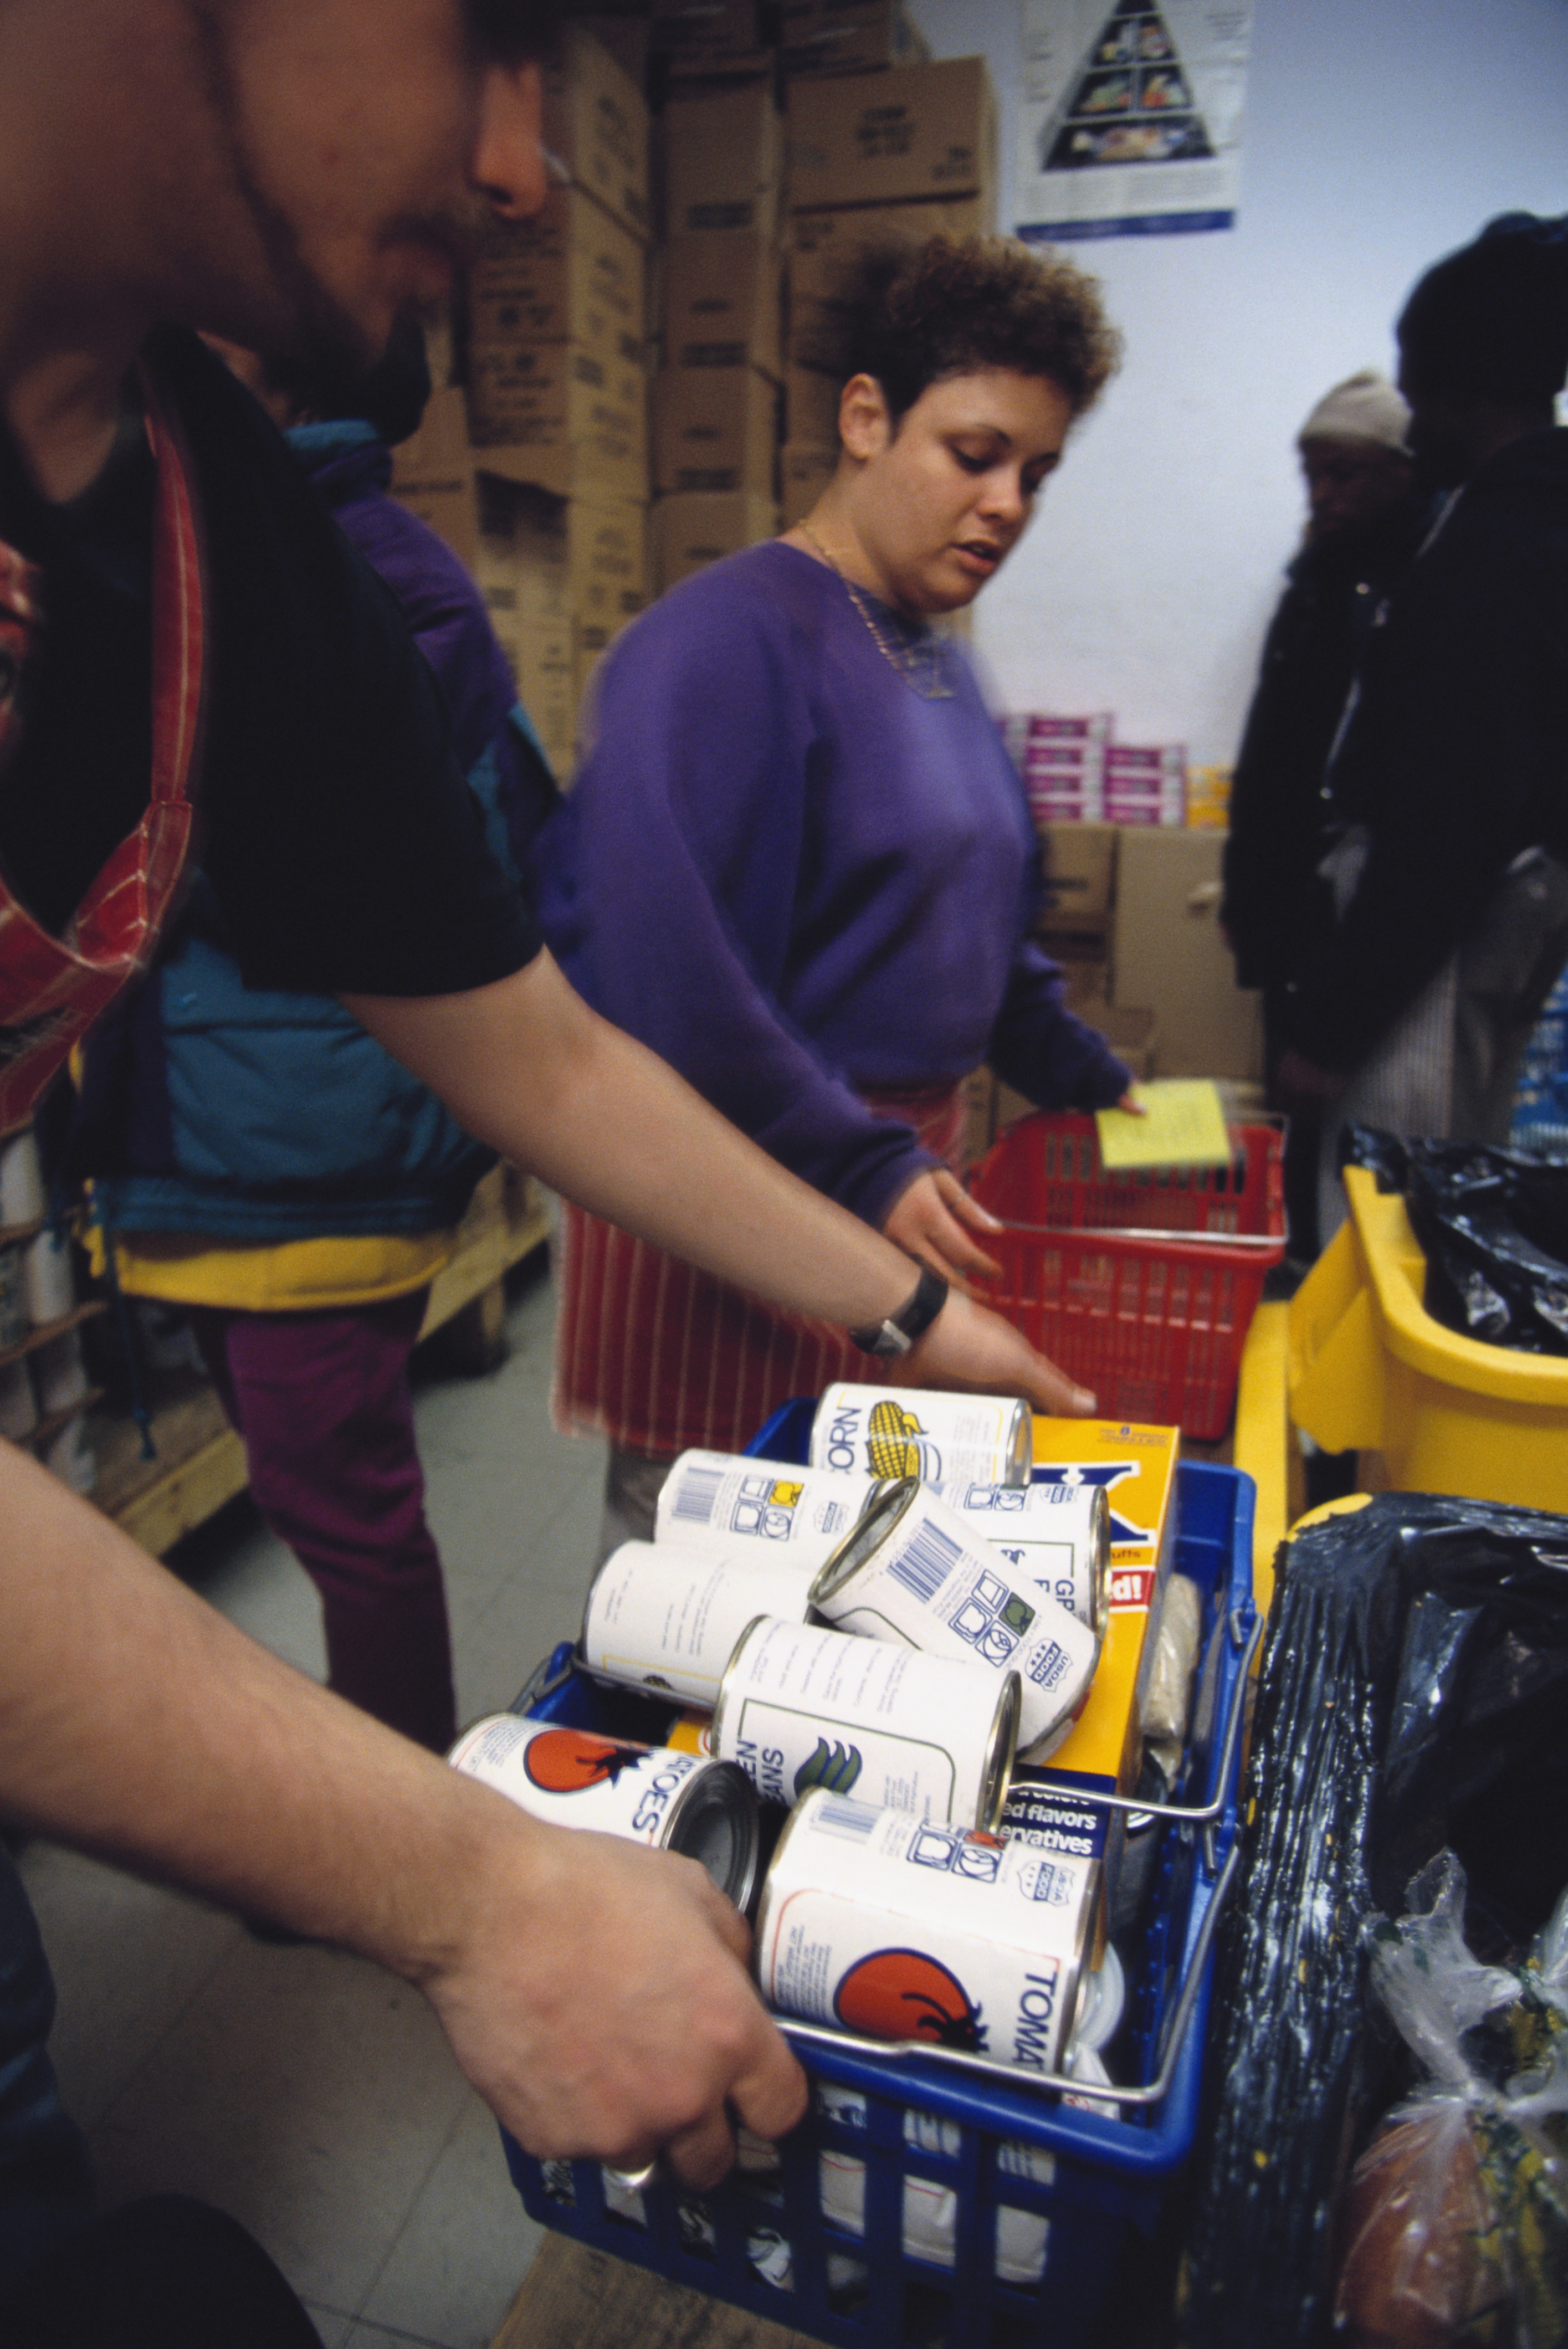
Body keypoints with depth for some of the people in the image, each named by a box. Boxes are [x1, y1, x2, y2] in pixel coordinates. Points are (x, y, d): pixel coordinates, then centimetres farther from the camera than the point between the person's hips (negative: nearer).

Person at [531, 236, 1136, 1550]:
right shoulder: (729, 636, -14)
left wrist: (1078, 1076, 19)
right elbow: (663, 960, -23)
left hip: (901, 1162, 8)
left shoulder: (937, 653, 14)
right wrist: (857, 1169, -22)